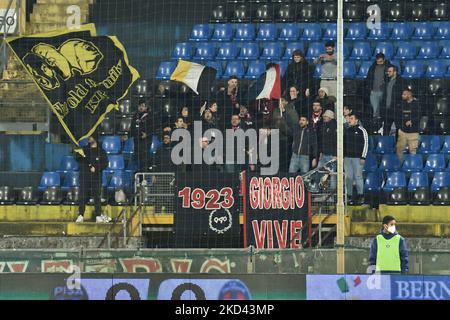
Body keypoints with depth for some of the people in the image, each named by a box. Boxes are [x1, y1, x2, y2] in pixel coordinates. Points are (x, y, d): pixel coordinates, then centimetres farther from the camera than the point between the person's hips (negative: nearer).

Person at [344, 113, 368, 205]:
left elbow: (365, 144, -4)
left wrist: (363, 157, -9)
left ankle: (360, 196, 2)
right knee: (348, 177, 4)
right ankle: (349, 196, 9)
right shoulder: (346, 130, 14)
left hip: (357, 158, -5)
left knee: (358, 176, -5)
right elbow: (343, 143, 19)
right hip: (347, 157, 5)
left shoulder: (362, 131, -2)